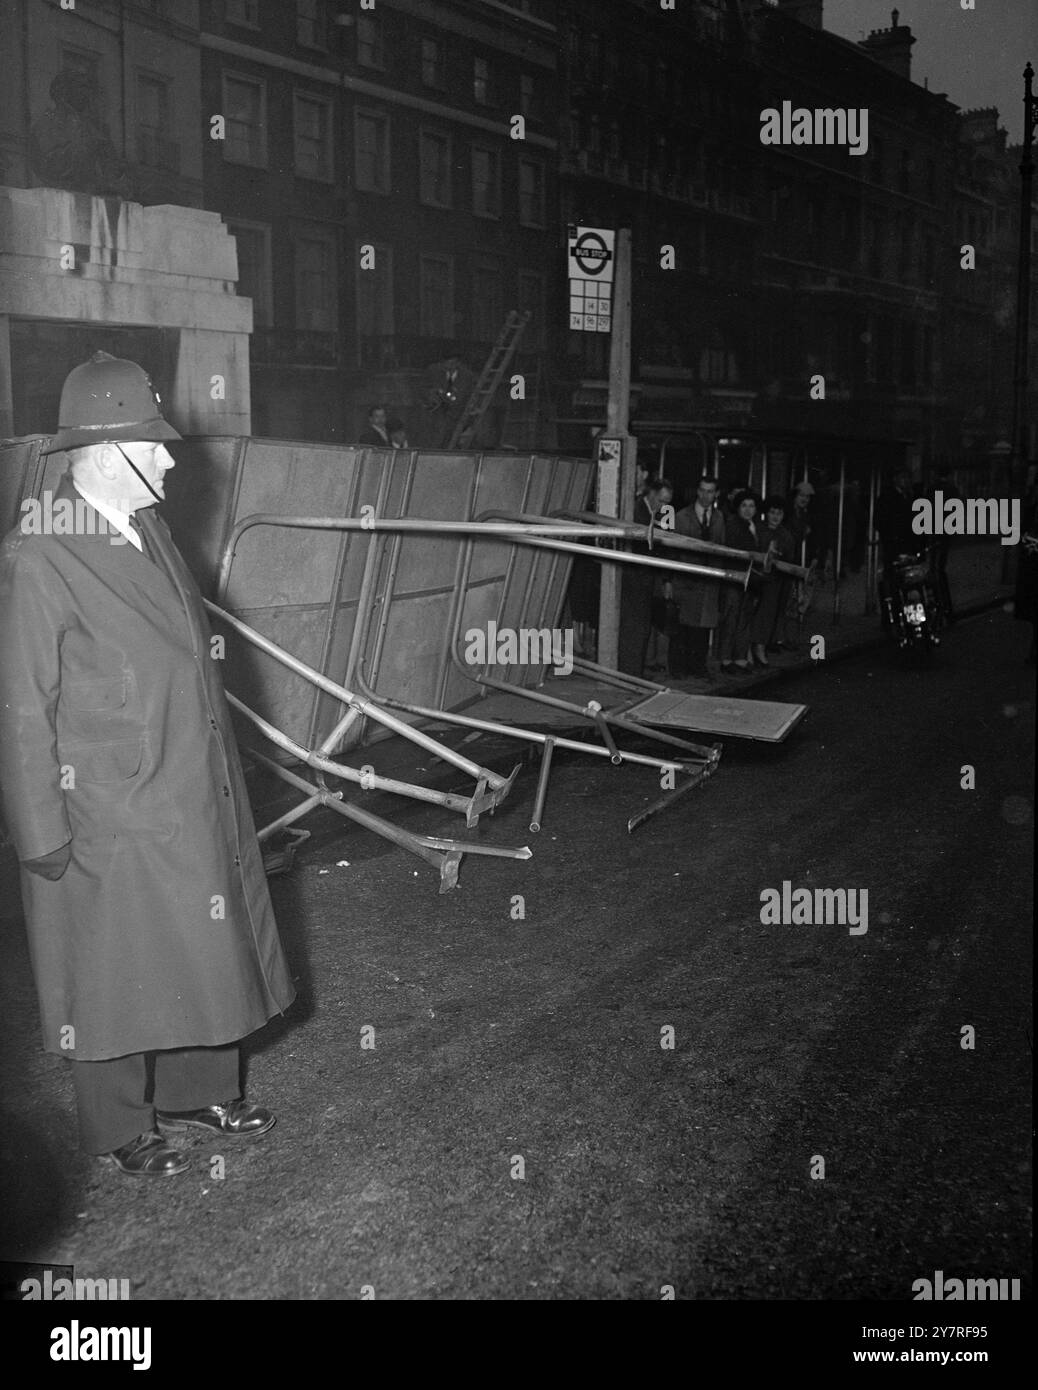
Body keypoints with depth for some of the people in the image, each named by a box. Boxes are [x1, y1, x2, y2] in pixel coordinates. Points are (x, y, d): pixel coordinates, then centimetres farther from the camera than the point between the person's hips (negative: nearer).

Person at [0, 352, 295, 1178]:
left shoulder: (148, 531, 5)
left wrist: (217, 783, 17)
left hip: (195, 803, 8)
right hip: (109, 821, -8)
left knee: (202, 952, 19)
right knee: (116, 976, 10)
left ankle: (198, 1090, 40)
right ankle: (120, 1127, 30)